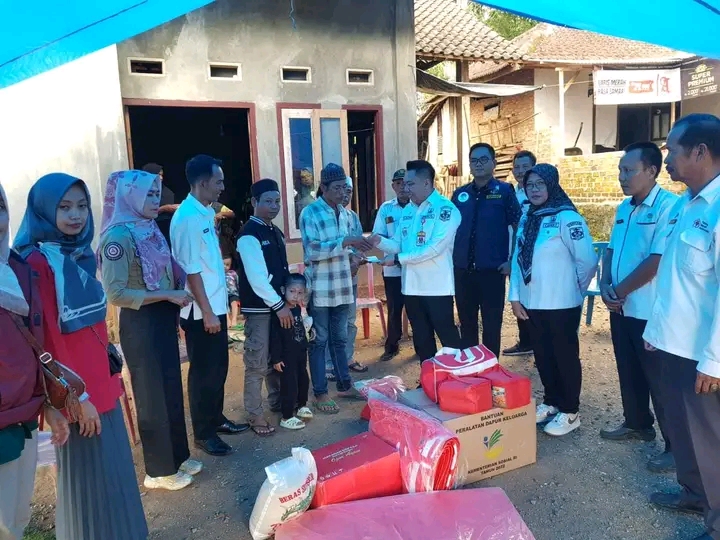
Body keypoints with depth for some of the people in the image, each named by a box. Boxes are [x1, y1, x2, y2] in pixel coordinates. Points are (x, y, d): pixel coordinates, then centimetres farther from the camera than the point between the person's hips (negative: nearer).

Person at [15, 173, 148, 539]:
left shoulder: (82, 255, 7)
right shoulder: (38, 262, -16)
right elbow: (47, 339, -17)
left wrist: (110, 374, 15)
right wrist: (76, 394, -15)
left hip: (101, 380, 7)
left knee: (114, 468, 19)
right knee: (89, 475, 7)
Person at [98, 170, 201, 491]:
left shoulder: (150, 230, 7)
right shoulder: (119, 237, -17)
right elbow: (116, 294, -21)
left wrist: (177, 298, -1)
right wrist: (168, 295, -20)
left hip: (163, 320, 8)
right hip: (140, 324, -8)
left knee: (171, 389, 17)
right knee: (152, 394, 5)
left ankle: (177, 456, 34)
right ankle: (159, 470, 23)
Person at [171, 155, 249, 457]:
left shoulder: (207, 212, 9)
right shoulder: (187, 218, -19)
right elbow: (191, 270, -21)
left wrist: (216, 308, 16)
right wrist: (207, 312, -19)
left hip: (216, 305, 9)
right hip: (201, 311, -9)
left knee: (219, 367, 19)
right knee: (204, 372, 5)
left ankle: (216, 420, 36)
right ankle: (203, 433, 21)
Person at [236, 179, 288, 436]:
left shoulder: (275, 232, 13)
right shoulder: (249, 235, -14)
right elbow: (256, 277, -20)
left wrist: (287, 300, 11)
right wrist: (279, 305, -18)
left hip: (277, 304, 8)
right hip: (259, 308, -8)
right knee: (257, 364, 0)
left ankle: (277, 401, 34)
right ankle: (255, 415, 12)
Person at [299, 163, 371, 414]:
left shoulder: (344, 213, 10)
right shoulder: (310, 213, -11)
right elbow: (312, 250, -21)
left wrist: (358, 246, 2)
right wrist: (345, 242, -27)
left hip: (342, 286, 6)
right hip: (319, 289, -6)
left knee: (339, 339, 17)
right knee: (319, 341, 4)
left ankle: (344, 385, 29)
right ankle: (320, 393, 15)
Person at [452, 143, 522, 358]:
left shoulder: (504, 191, -2)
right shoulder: (460, 194, 8)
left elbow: (519, 227, -2)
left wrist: (513, 261, -9)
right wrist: (450, 259, 7)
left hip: (492, 270, -4)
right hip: (462, 271, 4)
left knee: (492, 326, 6)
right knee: (466, 324, 14)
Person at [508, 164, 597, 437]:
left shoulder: (567, 218, -12)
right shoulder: (527, 218, 10)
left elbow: (588, 261, -13)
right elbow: (518, 259, 10)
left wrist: (574, 290, 0)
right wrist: (515, 296, 4)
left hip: (561, 304, -6)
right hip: (532, 303, 6)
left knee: (565, 356, 7)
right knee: (543, 356, 16)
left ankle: (569, 411, 21)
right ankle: (551, 402, 33)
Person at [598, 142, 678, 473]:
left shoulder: (669, 207, -17)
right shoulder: (624, 208, 10)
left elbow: (657, 260, -22)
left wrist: (619, 291, -13)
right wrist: (606, 286, -3)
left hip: (650, 311, -8)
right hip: (621, 308, 8)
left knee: (659, 379, 3)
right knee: (629, 372, 19)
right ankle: (637, 424, 37)